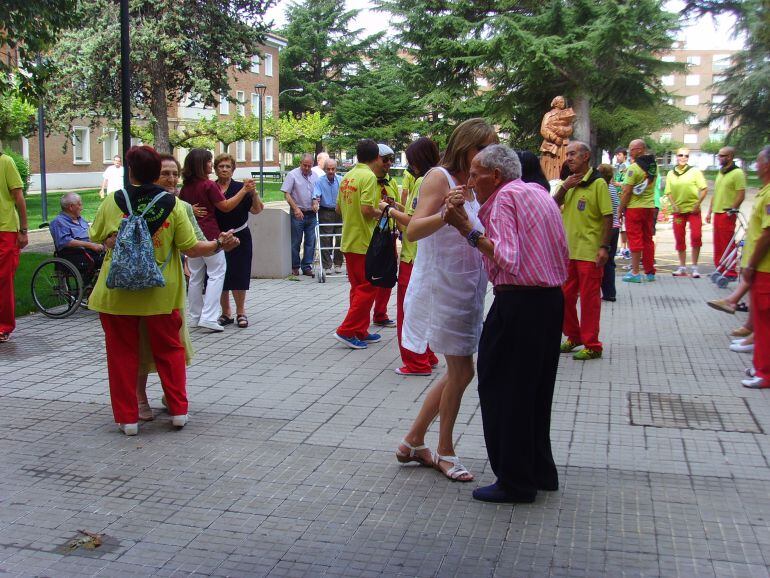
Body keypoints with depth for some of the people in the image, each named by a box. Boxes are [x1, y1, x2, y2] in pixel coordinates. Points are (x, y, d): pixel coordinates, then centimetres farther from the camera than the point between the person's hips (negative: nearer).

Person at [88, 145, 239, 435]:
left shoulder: (112, 202, -6)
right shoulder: (173, 205, -7)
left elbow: (96, 237, 8)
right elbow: (191, 248, -6)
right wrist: (219, 243, 8)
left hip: (118, 292, 0)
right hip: (161, 292, 1)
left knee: (122, 352, 11)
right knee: (169, 349, 16)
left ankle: (127, 417, 14)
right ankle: (178, 410, 19)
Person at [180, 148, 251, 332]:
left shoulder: (186, 186, 8)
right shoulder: (208, 185, -12)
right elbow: (226, 206, -9)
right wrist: (244, 191, -5)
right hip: (209, 234, -7)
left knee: (195, 275, 13)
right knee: (216, 273, -3)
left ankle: (195, 317, 19)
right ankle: (208, 317, -12)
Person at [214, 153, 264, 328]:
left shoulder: (241, 188, -1)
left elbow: (256, 210, -6)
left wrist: (253, 193, -22)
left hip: (239, 238, -2)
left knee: (239, 276, 1)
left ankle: (241, 312, 15)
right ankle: (226, 313, 19)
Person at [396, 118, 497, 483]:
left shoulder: (473, 185, 14)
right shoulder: (440, 177, -11)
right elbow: (413, 231, -23)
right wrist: (445, 213, -39)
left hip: (467, 289, 9)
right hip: (442, 286, -9)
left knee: (458, 371, 13)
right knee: (461, 371, -2)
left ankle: (413, 442, 24)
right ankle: (444, 452, 16)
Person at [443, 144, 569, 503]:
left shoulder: (505, 197, -11)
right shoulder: (539, 193, 16)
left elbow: (507, 259, -23)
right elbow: (564, 255, 18)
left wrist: (467, 229, -21)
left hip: (518, 303, -9)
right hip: (552, 299, 10)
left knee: (502, 390, 1)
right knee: (536, 390, 18)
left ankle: (515, 482, 7)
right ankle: (540, 473, 28)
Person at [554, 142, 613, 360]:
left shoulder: (598, 183, -8)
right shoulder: (569, 182, 12)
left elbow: (608, 217, -11)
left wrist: (604, 247, -17)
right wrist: (564, 188, -9)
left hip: (590, 252, -7)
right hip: (568, 250, 7)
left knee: (589, 299, 0)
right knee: (565, 296, 13)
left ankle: (592, 346, 8)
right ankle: (573, 336, 30)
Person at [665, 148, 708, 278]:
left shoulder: (695, 172, 0)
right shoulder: (671, 174, 8)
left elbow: (704, 189, -3)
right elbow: (668, 192, 10)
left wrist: (698, 204, -12)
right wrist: (673, 205, -5)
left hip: (693, 209, -3)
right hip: (678, 210, 3)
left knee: (696, 236, -10)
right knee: (679, 239, 6)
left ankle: (694, 267, 1)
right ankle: (682, 267, 17)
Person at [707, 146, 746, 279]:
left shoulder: (737, 173, -10)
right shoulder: (720, 172, 16)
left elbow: (741, 195, -15)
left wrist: (731, 211, -16)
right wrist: (710, 211, 18)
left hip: (727, 214, -8)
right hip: (717, 213, 8)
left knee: (728, 244, -5)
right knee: (718, 244, 13)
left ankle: (731, 272, 0)